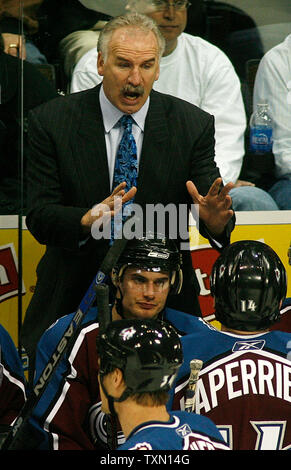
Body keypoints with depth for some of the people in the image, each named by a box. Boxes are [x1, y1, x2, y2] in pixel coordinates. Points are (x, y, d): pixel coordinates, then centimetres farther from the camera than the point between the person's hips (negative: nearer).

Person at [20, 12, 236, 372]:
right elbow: (39, 218, -10)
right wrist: (88, 219, -32)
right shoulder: (52, 122, -5)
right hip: (72, 298, 0)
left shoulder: (192, 125, -2)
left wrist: (214, 218, -31)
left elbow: (213, 211, -5)